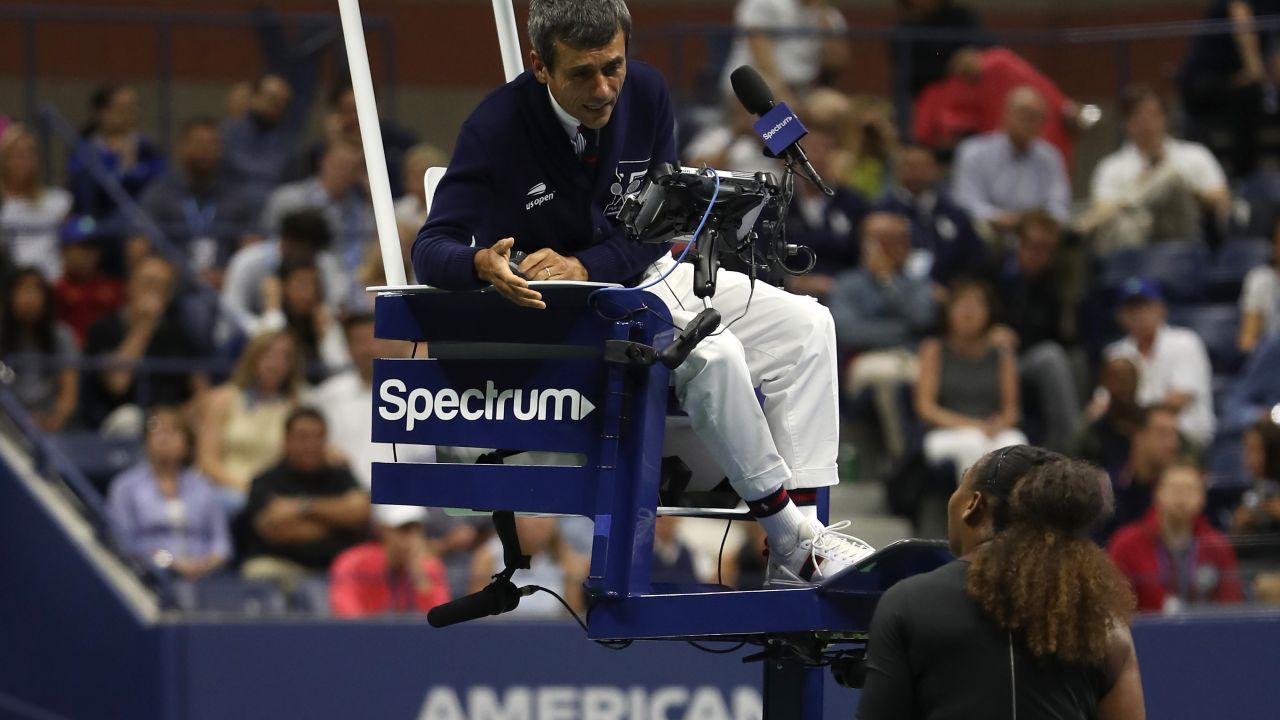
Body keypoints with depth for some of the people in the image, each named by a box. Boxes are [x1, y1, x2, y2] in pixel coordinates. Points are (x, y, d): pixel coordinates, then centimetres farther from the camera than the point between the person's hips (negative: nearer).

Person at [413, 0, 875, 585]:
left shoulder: (645, 95, -8)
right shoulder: (498, 126, -21)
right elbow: (432, 249, -24)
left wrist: (585, 267, -25)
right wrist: (485, 264, -48)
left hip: (647, 274, 7)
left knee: (805, 326, -7)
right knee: (711, 352, -30)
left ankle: (803, 525, -14)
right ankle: (790, 541, -19)